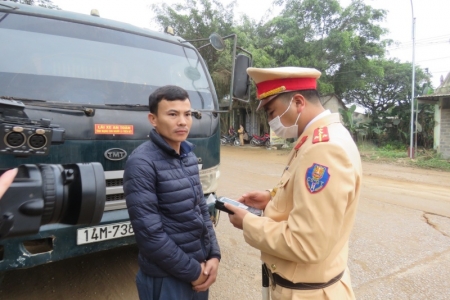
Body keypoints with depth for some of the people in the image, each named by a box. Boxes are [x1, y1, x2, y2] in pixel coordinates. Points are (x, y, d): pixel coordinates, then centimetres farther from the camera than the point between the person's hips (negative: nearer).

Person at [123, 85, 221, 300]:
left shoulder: (189, 156, 3)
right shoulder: (142, 163, -18)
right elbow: (149, 234, -20)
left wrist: (214, 255, -1)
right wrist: (191, 271, -12)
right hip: (166, 277, -6)